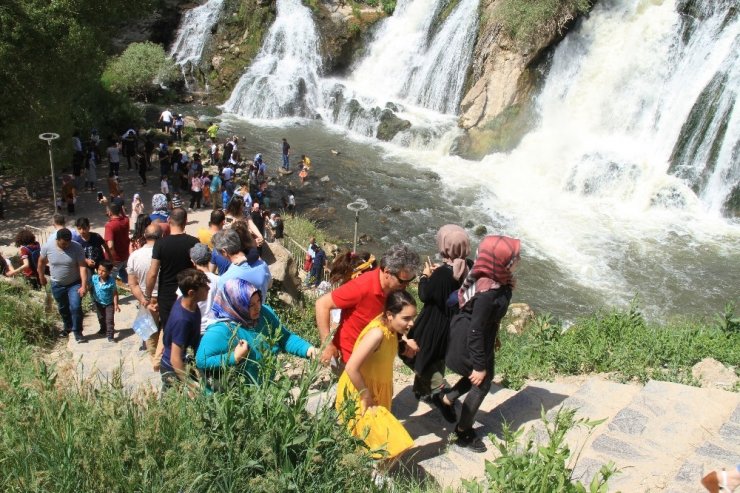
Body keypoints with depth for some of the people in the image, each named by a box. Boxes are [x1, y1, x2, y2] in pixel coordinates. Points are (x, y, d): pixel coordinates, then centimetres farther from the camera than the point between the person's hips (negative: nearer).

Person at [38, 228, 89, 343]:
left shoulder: (77, 247, -22)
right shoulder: (47, 247, -16)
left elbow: (82, 267, -23)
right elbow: (41, 262, 3)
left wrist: (84, 286, -27)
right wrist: (41, 277, 14)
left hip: (75, 283, -3)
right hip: (57, 285, 3)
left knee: (76, 307, -12)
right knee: (63, 308, 19)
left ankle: (77, 332, 4)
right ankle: (67, 327, 43)